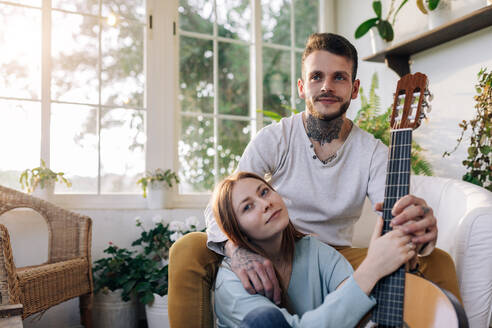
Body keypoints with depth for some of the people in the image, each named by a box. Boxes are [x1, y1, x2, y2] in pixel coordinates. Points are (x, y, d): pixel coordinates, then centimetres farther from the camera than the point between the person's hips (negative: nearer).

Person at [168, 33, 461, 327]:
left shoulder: (373, 152, -2)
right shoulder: (273, 139, -6)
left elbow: (397, 219, -16)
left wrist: (418, 231, -43)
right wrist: (236, 248, -37)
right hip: (271, 258, 0)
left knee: (439, 263, -20)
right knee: (189, 250, -26)